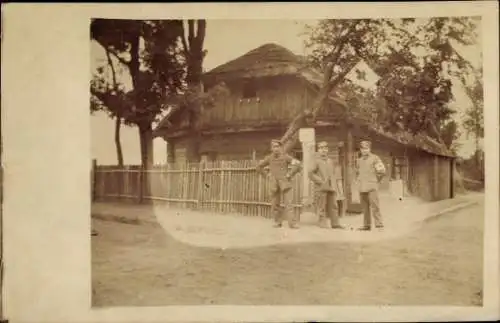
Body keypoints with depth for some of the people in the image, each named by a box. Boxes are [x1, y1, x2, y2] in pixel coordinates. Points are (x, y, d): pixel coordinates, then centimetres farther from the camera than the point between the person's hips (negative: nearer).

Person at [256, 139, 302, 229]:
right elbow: (258, 167, 15)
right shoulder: (269, 158, 2)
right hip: (274, 185, 4)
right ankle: (278, 222, 21)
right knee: (275, 205, 7)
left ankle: (293, 223, -13)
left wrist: (289, 175, -15)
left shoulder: (286, 157, -9)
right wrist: (267, 175, 6)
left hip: (285, 184, -4)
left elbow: (298, 165, -17)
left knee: (288, 204, -12)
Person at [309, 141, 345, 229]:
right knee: (322, 207, -3)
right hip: (321, 188, -5)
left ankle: (335, 223, 5)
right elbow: (311, 173, -5)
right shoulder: (316, 161, 1)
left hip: (331, 187, 5)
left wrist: (335, 184, 12)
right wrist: (320, 181, -12)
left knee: (333, 205, 2)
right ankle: (322, 223, 3)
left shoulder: (330, 161, 18)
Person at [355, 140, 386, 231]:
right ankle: (366, 225, 10)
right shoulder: (359, 160, 17)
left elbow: (382, 171, -5)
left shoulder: (375, 158, 0)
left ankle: (379, 224, -7)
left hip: (372, 187, -5)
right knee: (365, 207, 6)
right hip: (362, 188, 5)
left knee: (375, 206, -10)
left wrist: (376, 181, 0)